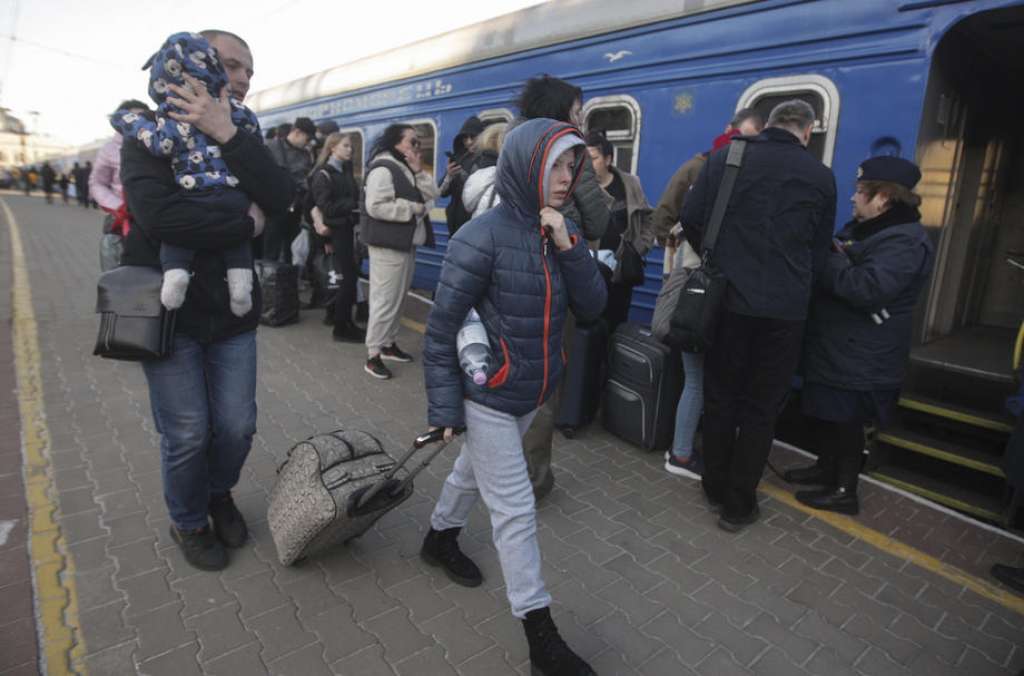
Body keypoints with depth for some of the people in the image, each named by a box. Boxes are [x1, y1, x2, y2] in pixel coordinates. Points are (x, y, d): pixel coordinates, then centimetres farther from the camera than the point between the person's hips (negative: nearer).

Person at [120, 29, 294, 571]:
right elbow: (158, 215, -23)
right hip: (169, 312, -3)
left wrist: (227, 134, -20)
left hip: (231, 314, 4)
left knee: (237, 426, 8)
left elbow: (280, 197, -13)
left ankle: (219, 494, 40)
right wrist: (246, 226, -16)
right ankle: (188, 522, 32)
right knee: (186, 434, 4)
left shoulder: (241, 141, 9)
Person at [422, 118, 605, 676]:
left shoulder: (563, 230, 1)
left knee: (476, 471, 26)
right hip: (488, 395, -7)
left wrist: (569, 247, -18)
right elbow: (441, 329, -17)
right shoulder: (483, 237, -19)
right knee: (515, 511, 1)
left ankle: (440, 538, 53)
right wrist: (444, 407, -17)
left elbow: (592, 306, -4)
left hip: (532, 393, 7)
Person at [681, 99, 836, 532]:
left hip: (728, 298, 1)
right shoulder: (821, 176, 6)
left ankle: (715, 488, 26)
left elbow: (691, 218, -1)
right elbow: (820, 251, 10)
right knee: (761, 407, 9)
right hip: (785, 308, 0)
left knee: (720, 397, 13)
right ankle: (738, 505, 19)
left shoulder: (725, 157, 4)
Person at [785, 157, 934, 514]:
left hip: (860, 356, -9)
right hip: (833, 345, 9)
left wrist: (824, 261, -20)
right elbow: (839, 263, 19)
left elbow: (866, 288, -29)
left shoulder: (904, 241, -18)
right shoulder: (861, 228, 14)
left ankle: (845, 491, 17)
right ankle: (827, 468, 36)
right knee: (820, 412, 17)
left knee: (844, 420, 2)